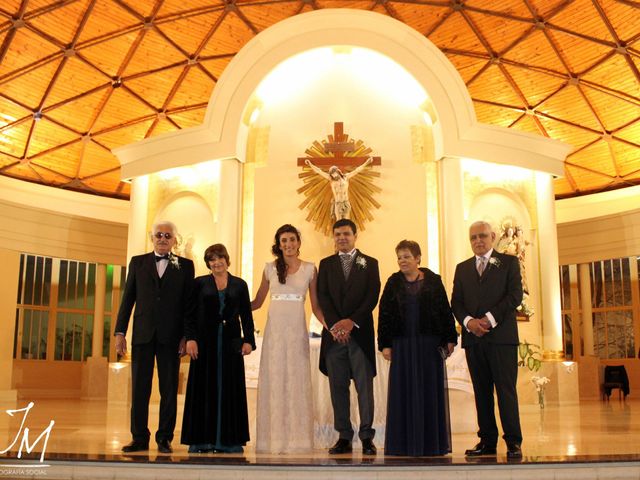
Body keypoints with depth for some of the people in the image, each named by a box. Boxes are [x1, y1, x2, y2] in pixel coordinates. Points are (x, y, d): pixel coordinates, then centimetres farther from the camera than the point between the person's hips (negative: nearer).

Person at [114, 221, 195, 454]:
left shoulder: (185, 266, 6)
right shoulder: (138, 262, 11)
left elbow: (189, 303, 3)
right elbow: (128, 299, 9)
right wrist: (120, 331, 3)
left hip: (170, 336, -1)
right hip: (142, 334, 1)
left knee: (169, 389, 3)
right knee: (139, 388, 4)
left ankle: (164, 438, 12)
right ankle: (139, 438, 13)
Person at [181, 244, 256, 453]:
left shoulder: (239, 285, 9)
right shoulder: (200, 283, 6)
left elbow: (246, 316, 7)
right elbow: (191, 313, 2)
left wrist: (248, 340, -3)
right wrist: (190, 338, -10)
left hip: (230, 342, 1)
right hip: (205, 342, -1)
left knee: (230, 388, 3)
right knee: (204, 388, 2)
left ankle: (228, 440, 9)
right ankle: (201, 440, 7)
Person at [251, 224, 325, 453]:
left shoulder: (310, 269, 5)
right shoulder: (270, 269, 8)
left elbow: (315, 307, 7)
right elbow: (257, 302, 14)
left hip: (297, 331, -1)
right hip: (274, 330, 1)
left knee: (297, 382, 1)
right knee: (273, 382, 2)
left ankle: (296, 438, 8)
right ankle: (274, 438, 9)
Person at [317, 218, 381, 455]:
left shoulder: (370, 263, 8)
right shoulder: (326, 264, 13)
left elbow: (372, 296, -1)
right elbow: (323, 297, 3)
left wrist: (351, 321, -13)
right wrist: (335, 324, -12)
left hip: (360, 332, -2)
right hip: (334, 333, 2)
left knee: (365, 386, -2)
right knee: (338, 387, 3)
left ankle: (367, 437, 3)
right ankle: (344, 437, 9)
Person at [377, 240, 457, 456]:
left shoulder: (433, 281, 4)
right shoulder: (393, 283, 6)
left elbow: (445, 310, 4)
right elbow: (384, 314, 4)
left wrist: (450, 338, -2)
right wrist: (385, 344, -3)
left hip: (430, 344, 0)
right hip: (402, 345, 1)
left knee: (431, 390, 4)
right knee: (404, 392, 2)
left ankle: (433, 443, 13)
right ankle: (406, 443, 9)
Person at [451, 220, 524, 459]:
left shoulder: (509, 262, 7)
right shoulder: (462, 268, 18)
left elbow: (515, 295, -4)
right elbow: (456, 302, 11)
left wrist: (489, 319, -12)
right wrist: (469, 321, -9)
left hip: (501, 335, -3)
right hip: (473, 337, 4)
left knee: (506, 389, -5)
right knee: (481, 391, 5)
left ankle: (513, 441, 0)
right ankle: (487, 440, 10)